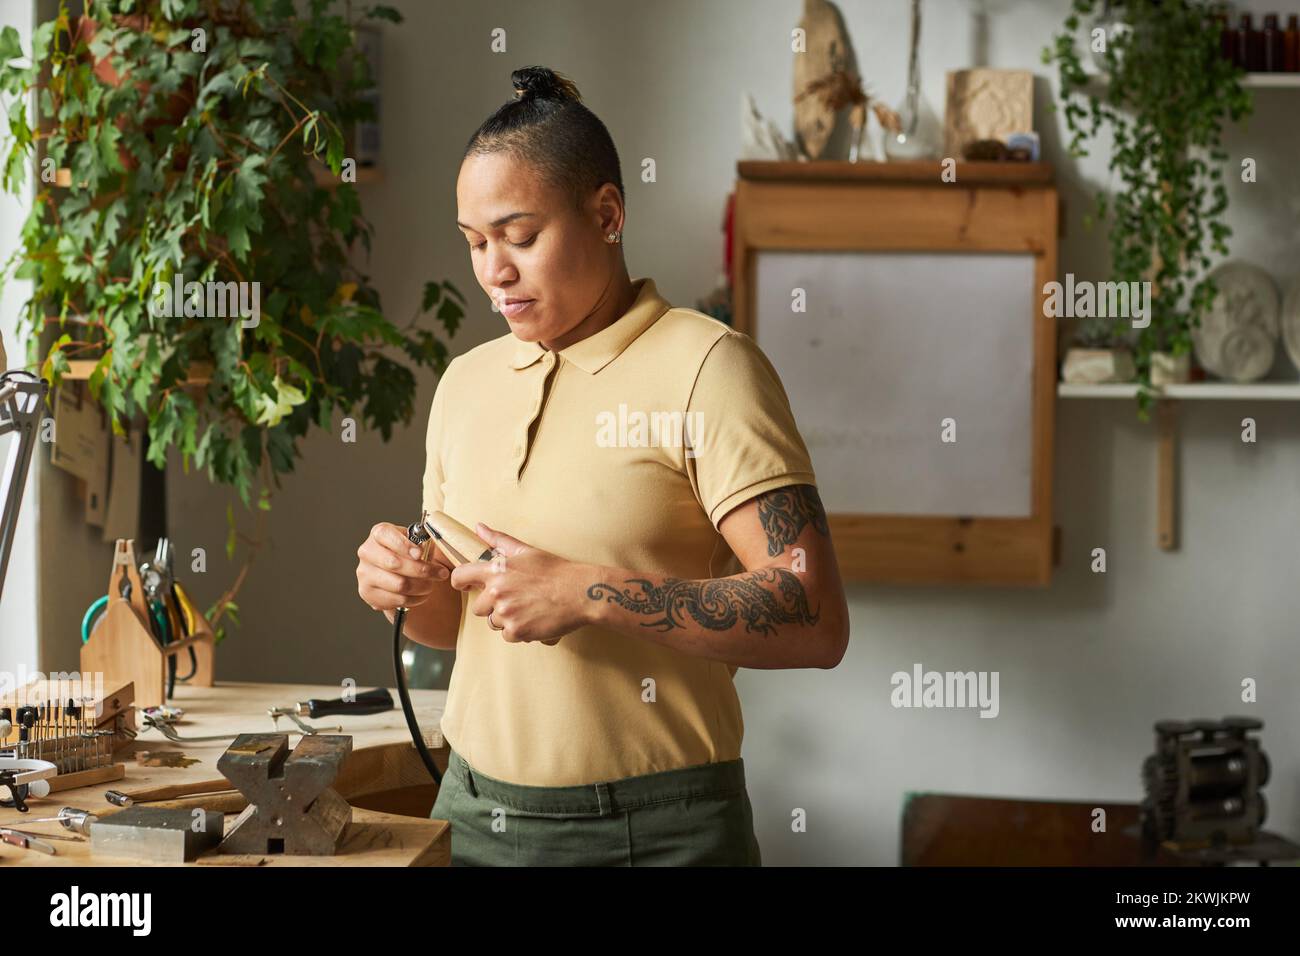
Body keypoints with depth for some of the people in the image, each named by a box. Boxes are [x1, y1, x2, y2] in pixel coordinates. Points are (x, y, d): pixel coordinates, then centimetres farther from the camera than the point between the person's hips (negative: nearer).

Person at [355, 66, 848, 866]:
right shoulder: (465, 383, 9)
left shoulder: (704, 369, -10)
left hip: (650, 829, -5)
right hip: (474, 811, 6)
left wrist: (588, 594, -23)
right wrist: (412, 591, -4)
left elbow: (815, 622, -19)